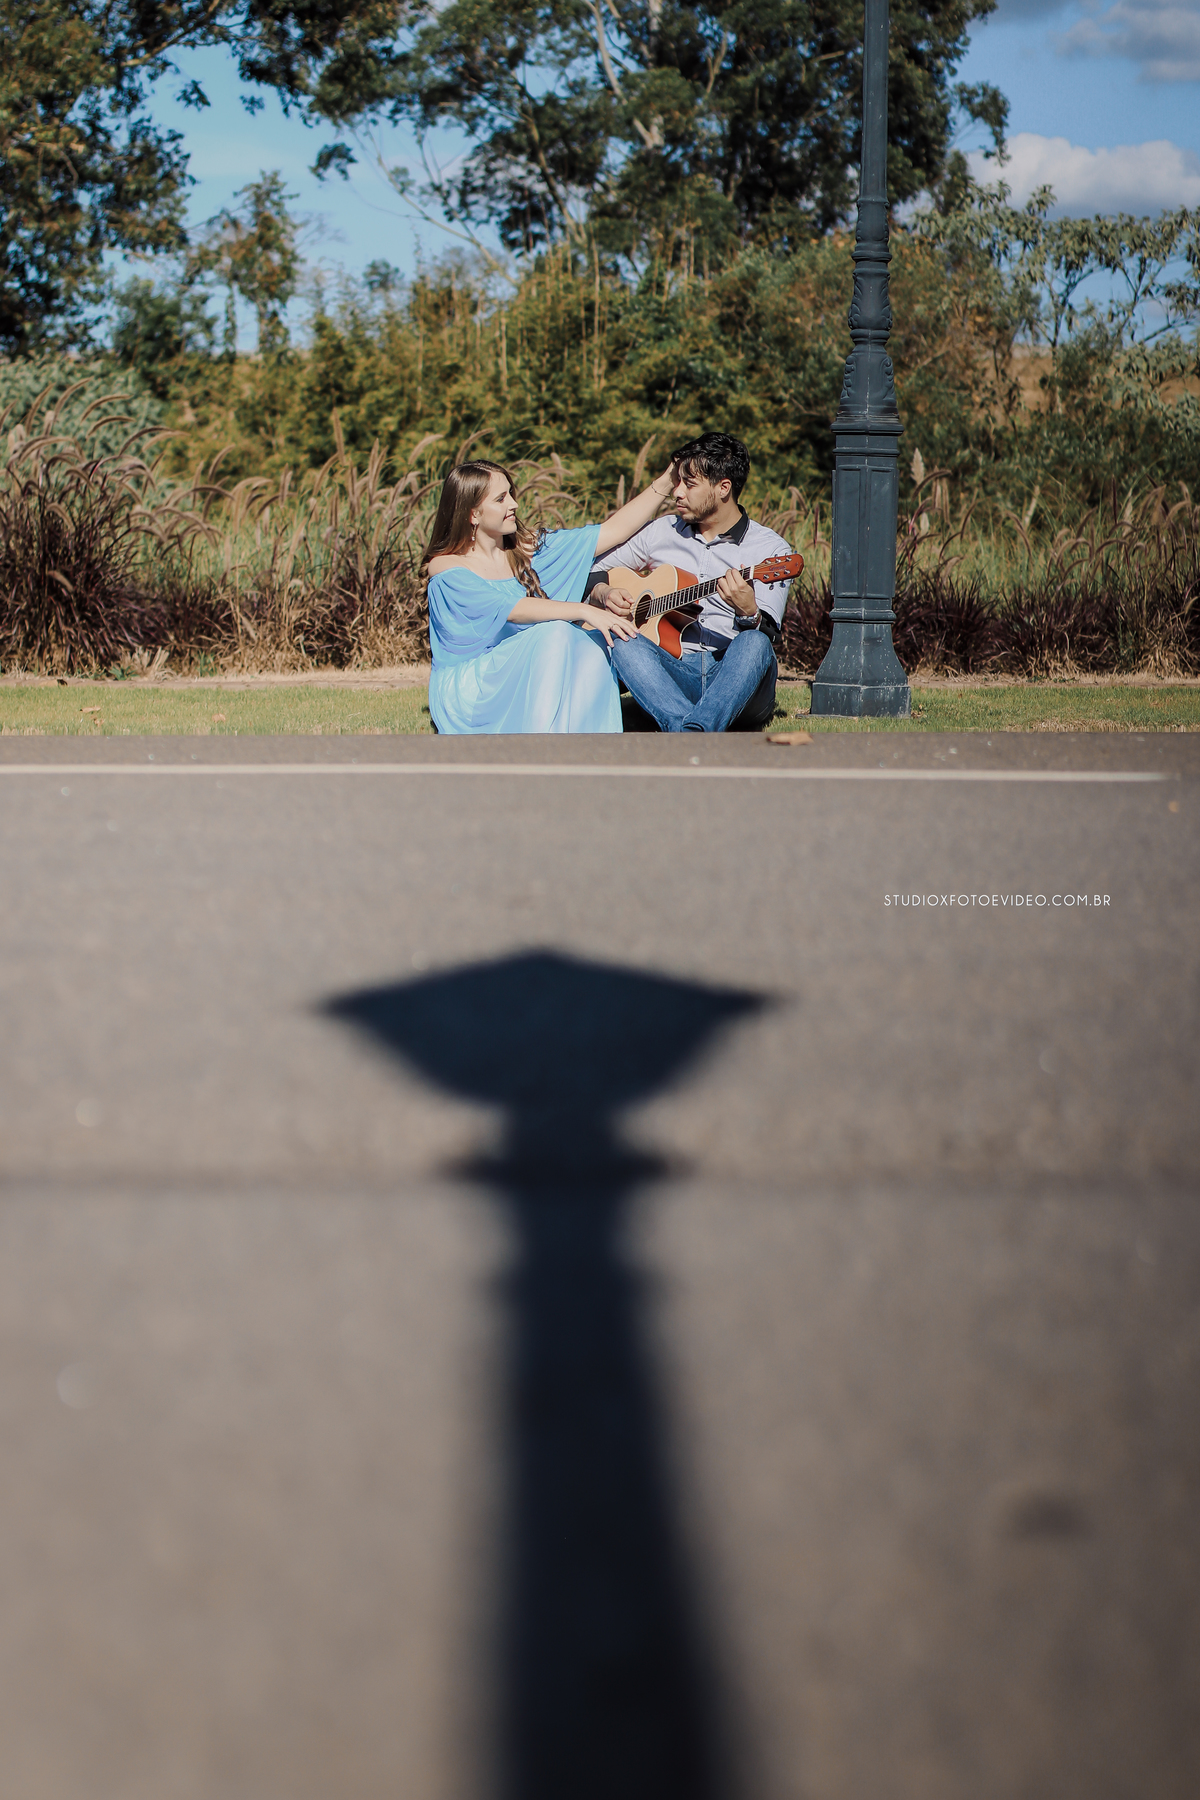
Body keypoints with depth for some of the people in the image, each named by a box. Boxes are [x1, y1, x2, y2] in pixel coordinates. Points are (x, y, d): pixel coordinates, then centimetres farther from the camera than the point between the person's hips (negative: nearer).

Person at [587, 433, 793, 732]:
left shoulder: (771, 550, 2)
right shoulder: (661, 533, 14)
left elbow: (768, 634, -10)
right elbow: (594, 572, 23)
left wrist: (748, 613, -32)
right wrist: (604, 593, 0)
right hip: (674, 669, 3)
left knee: (754, 642, -35)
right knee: (622, 641, -27)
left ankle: (692, 734, -56)